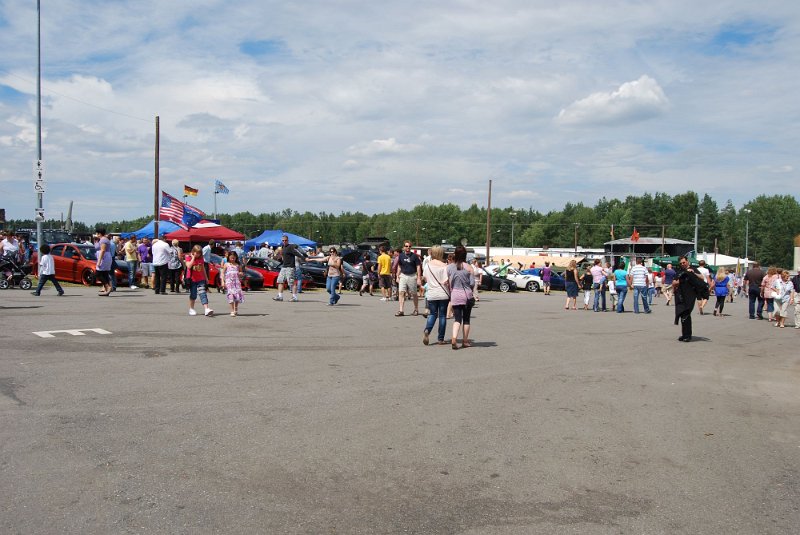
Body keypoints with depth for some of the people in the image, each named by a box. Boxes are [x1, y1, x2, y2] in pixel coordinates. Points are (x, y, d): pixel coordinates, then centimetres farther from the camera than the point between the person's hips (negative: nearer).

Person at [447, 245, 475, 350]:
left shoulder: (449, 267, -1)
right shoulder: (468, 267, -7)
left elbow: (448, 283, 2)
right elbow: (472, 283, -7)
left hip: (455, 295, 1)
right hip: (467, 295, -1)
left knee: (457, 318, 4)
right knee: (466, 319, 12)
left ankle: (454, 338, -17)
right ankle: (465, 341, 19)